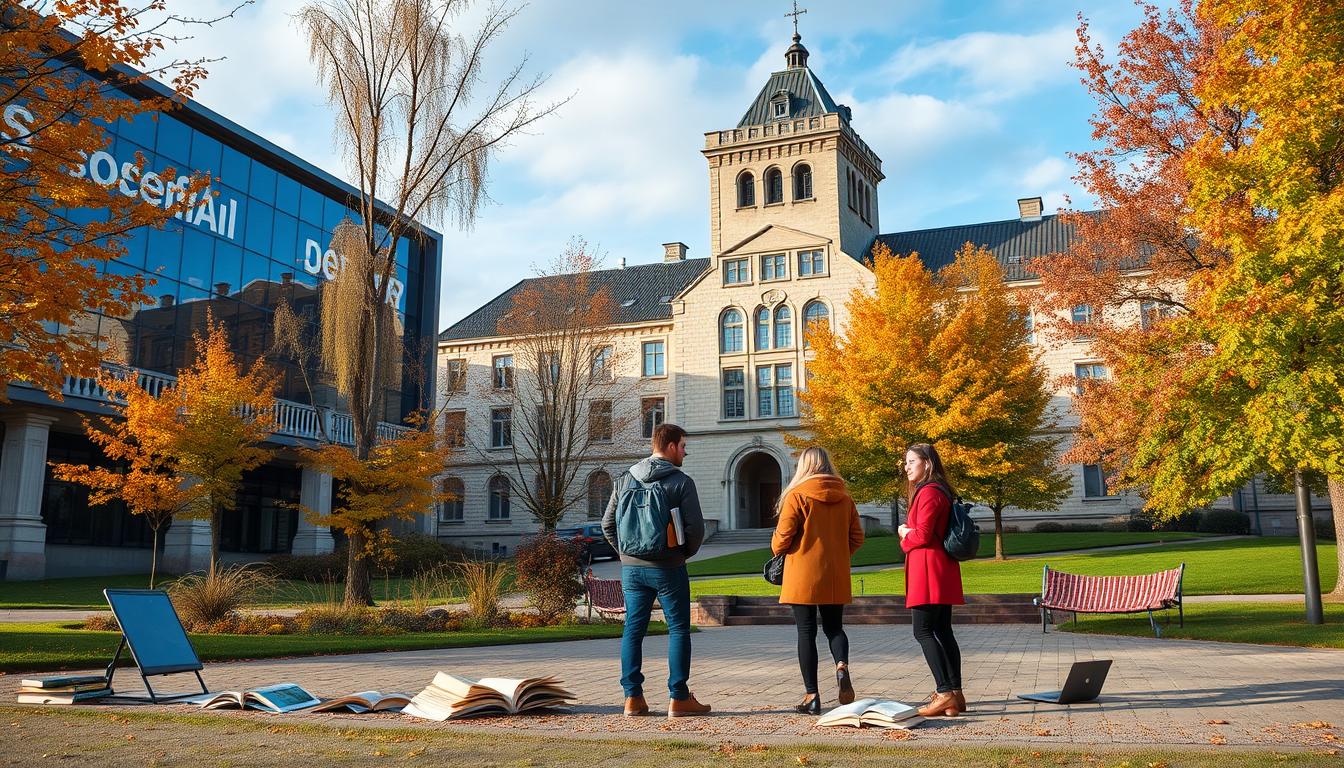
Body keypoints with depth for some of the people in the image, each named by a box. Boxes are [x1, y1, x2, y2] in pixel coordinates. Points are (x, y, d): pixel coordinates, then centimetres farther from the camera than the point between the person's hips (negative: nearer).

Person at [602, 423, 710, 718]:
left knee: (633, 629, 10)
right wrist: (685, 552, 5)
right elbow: (696, 527, -13)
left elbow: (607, 523, 6)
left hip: (631, 568, 5)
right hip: (668, 569, -4)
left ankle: (633, 697, 11)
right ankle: (679, 698, 6)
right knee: (678, 629, 4)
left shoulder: (625, 480, 5)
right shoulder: (681, 482, -9)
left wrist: (626, 551, 13)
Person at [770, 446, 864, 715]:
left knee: (806, 632, 3)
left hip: (803, 575, -4)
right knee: (834, 627, 16)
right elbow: (857, 537, 7)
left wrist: (777, 550, 10)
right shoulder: (844, 497, 7)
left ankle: (812, 696, 2)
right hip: (836, 577, 4)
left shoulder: (797, 495, -9)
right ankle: (842, 665, -14)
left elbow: (782, 536, -11)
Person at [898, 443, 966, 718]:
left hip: (928, 570, -10)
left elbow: (922, 535, -19)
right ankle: (955, 694, 11)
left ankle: (945, 693, -13)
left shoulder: (929, 492, -13)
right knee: (942, 631, 10)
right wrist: (910, 533, 7)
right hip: (942, 570, 10)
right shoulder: (939, 491, 20)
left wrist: (905, 534, 0)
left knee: (923, 631, -10)